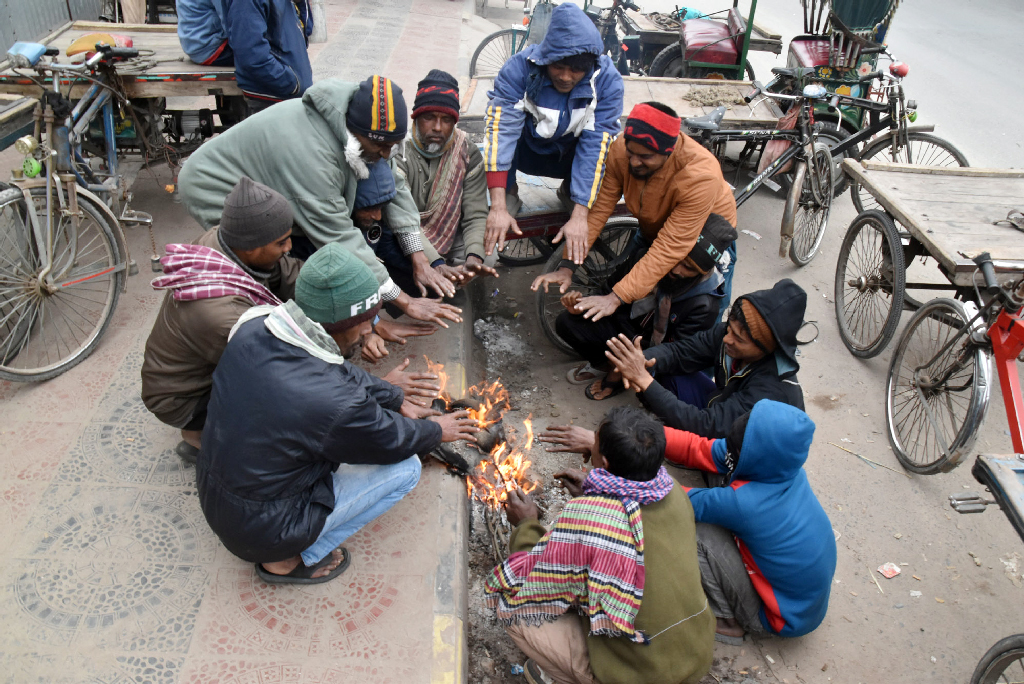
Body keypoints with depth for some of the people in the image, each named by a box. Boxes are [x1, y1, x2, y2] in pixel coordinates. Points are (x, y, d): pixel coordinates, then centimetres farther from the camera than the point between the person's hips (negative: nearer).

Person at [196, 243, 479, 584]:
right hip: (264, 532, -7)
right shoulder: (337, 404, -34)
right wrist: (435, 431, 9)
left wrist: (397, 399, 12)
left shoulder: (253, 329, -13)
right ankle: (288, 561, 6)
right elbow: (392, 442, -12)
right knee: (406, 467, 0)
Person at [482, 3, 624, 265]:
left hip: (571, 154, 1)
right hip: (526, 151, -1)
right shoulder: (520, 67, -27)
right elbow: (500, 128, -35)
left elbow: (595, 145, -30)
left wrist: (579, 217, -39)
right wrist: (498, 207, -44)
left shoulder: (607, 80, -25)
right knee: (504, 120, -31)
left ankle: (570, 190, 4)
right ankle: (507, 194, -5)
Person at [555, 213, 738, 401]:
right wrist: (582, 303, -20)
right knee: (566, 322, -14)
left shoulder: (704, 306, -28)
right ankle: (603, 365, 14)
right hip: (625, 324, 4)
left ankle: (618, 376, 3)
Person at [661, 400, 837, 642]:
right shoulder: (783, 463, -16)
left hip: (786, 619, -7)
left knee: (700, 534, -18)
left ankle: (729, 622, 4)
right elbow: (699, 449, -11)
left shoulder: (745, 503, -36)